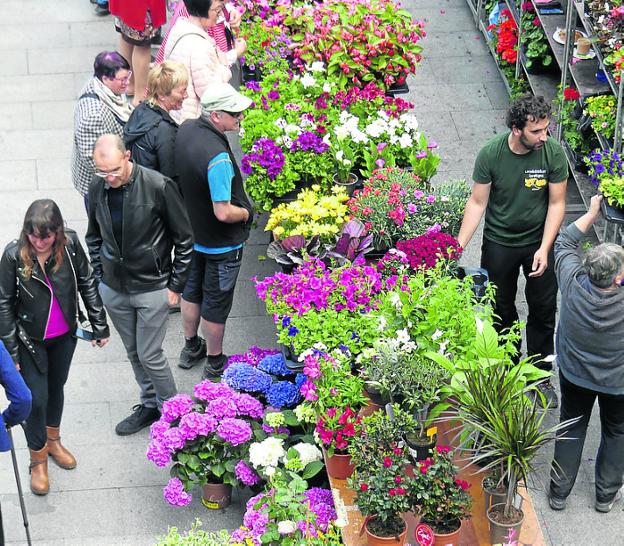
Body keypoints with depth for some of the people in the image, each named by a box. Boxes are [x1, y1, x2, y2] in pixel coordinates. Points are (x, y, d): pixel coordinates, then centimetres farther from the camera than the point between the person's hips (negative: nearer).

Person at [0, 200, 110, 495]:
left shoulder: (70, 244, -17)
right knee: (37, 399, 3)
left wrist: (100, 325, 0)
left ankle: (53, 440, 47)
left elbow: (87, 283, -3)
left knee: (57, 388, 23)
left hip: (65, 336, 3)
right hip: (31, 339, -3)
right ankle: (38, 459, 26)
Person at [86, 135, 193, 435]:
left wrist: (176, 285, -8)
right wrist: (100, 276, 9)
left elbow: (184, 239, -10)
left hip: (152, 289, -5)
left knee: (149, 355, 1)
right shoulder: (97, 189, -5)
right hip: (113, 289, 5)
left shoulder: (159, 187, -20)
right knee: (133, 353, 18)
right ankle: (150, 405, 36)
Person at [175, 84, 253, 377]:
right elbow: (223, 213, -32)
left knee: (192, 289, 25)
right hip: (220, 243, -8)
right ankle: (215, 361, 31)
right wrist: (247, 213, -12)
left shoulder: (186, 129, -10)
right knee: (216, 302, 12)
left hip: (192, 230, 8)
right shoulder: (217, 156, -36)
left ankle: (191, 347, 45)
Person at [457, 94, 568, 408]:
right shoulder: (490, 155, -20)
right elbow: (477, 202, -11)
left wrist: (544, 249, -17)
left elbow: (557, 203, -10)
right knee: (501, 310, 14)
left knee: (544, 310, 9)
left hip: (539, 241, 0)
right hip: (498, 243, 0)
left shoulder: (553, 153, -19)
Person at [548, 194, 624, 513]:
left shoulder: (572, 286, -30)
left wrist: (593, 213, -6)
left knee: (572, 428, 23)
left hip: (574, 376, 2)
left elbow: (564, 243, -12)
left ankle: (559, 492, 33)